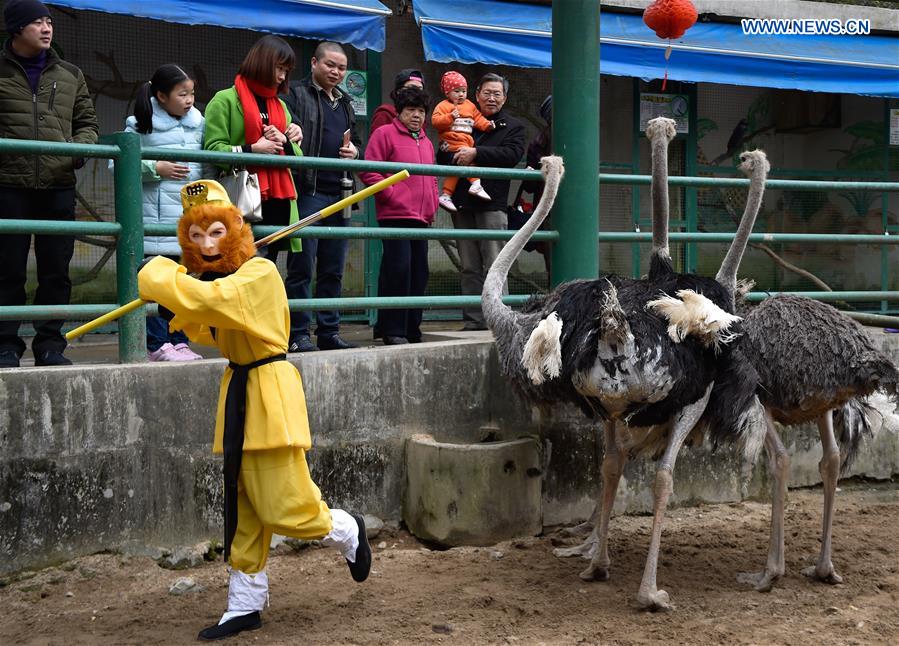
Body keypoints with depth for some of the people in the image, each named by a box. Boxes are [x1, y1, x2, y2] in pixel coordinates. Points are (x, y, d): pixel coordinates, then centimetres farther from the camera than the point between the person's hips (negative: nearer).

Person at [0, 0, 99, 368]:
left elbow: (87, 123, 19)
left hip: (58, 187, 3)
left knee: (56, 272, 5)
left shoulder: (70, 75, 15)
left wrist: (80, 146, -2)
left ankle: (50, 344, 13)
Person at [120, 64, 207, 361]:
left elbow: (208, 165, 18)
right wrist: (156, 169, -12)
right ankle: (158, 343, 2)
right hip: (155, 217, -5)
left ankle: (179, 341, 16)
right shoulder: (140, 125, -2)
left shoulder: (197, 123, 12)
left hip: (189, 214, 5)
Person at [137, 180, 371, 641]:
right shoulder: (221, 280, 12)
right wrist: (177, 313, 5)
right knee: (242, 513, 12)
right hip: (237, 395, 9)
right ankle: (244, 605, 21)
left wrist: (159, 277, -17)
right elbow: (210, 332, 22)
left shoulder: (259, 273, -17)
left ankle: (347, 532, 23)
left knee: (286, 508, -7)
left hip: (270, 393, -8)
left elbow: (205, 299, -31)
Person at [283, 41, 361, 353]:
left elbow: (356, 139, 31)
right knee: (302, 267, -5)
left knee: (333, 269, 11)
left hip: (338, 195, 7)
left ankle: (329, 332, 18)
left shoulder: (344, 103, 22)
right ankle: (298, 334, 0)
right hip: (308, 193, -7)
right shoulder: (297, 95, -1)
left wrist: (354, 149, 10)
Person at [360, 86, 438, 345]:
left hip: (421, 217, 8)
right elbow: (369, 171, -9)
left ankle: (412, 328, 16)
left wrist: (432, 205, 15)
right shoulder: (385, 134, -1)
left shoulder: (426, 143, 22)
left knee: (419, 273, 8)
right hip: (395, 215, -8)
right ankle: (393, 331, -6)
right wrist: (391, 195, -12)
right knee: (398, 269, -11)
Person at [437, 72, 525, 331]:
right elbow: (442, 156, 15)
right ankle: (473, 320, 9)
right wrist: (457, 158, -8)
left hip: (492, 205, -4)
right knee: (469, 268, 6)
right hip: (463, 204, 4)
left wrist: (476, 153, -16)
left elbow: (512, 154, -8)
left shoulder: (513, 126, 11)